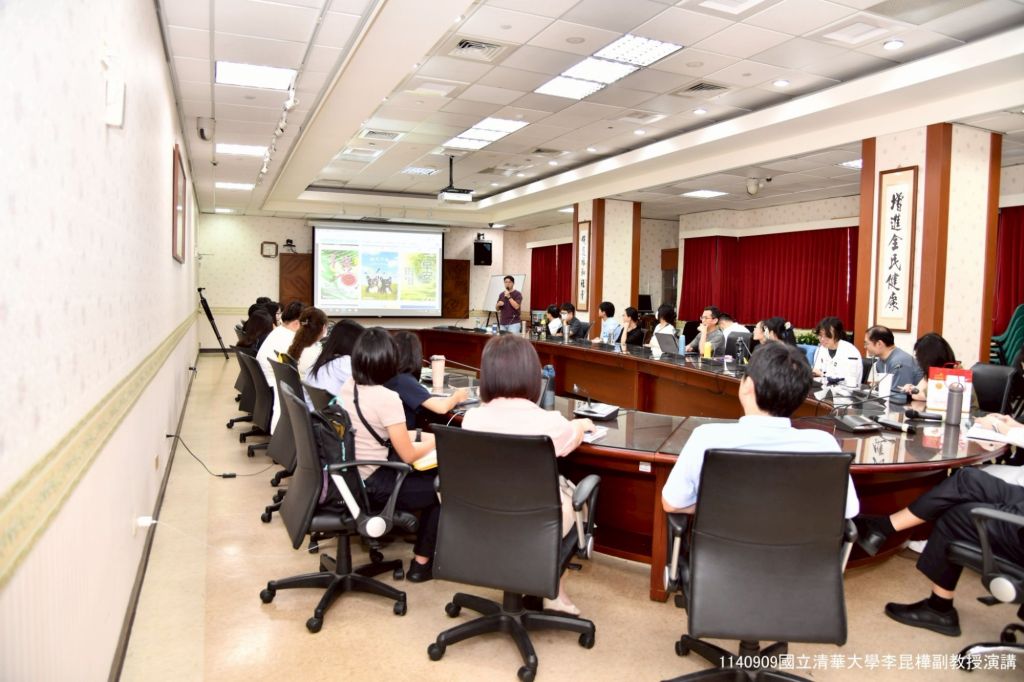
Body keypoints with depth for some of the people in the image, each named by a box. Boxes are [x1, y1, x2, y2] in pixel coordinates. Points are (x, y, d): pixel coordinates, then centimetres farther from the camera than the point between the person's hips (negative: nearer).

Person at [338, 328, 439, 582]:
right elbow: (408, 456, -16)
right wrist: (435, 441, 2)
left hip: (348, 476, 8)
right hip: (369, 486, -8)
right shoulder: (387, 398, -23)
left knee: (426, 476, 22)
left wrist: (422, 436, 11)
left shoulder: (347, 387, 0)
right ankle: (422, 563, 18)